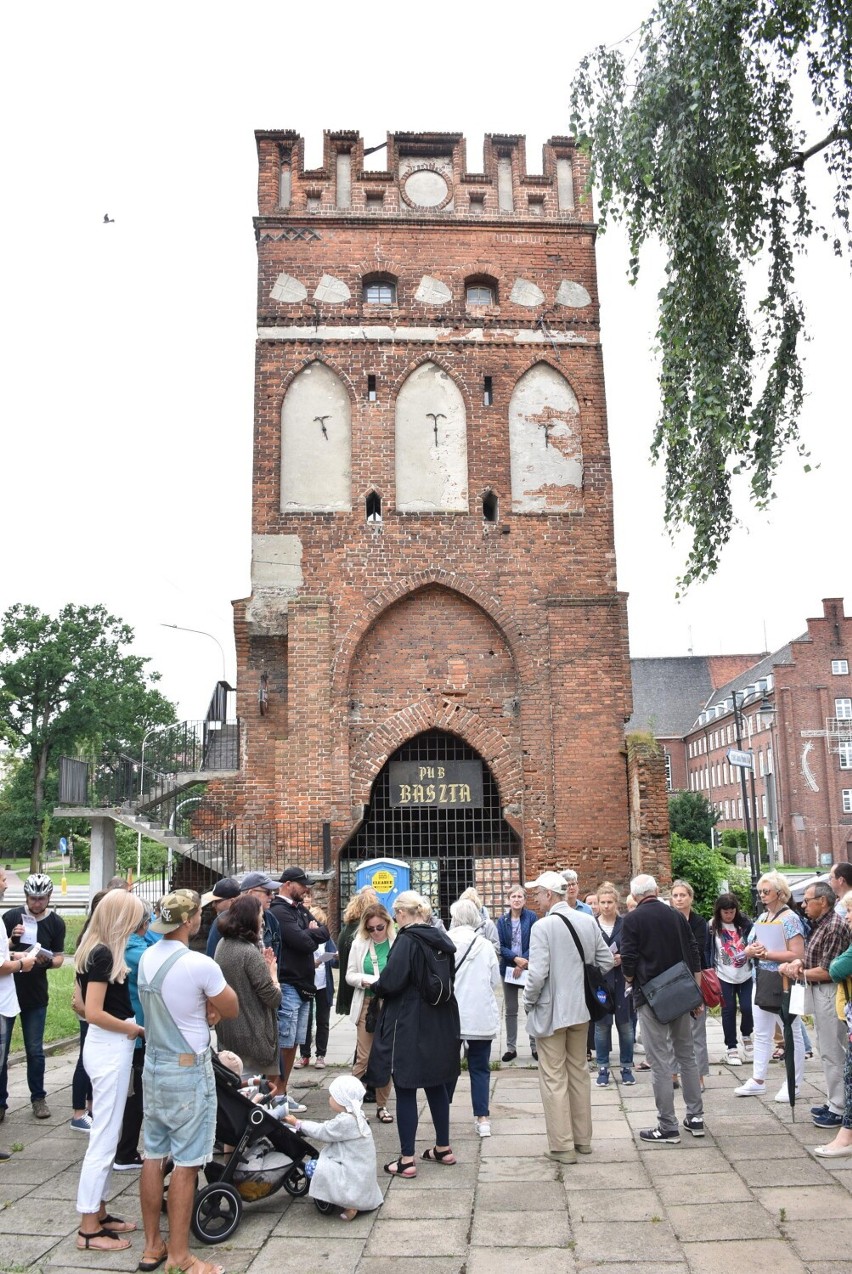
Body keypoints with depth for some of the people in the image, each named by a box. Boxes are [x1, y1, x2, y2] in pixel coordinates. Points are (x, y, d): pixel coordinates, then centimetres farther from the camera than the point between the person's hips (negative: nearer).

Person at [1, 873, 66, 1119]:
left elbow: (59, 959, 3)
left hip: (35, 995, 1)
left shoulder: (56, 923, 0)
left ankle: (38, 1098, 22)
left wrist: (46, 960, -18)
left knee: (35, 1050, 7)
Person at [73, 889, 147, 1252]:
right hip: (110, 1049, -10)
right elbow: (94, 1013, -23)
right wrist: (133, 1028, -11)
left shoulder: (96, 950, 9)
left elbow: (84, 1004, 17)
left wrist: (125, 1023, 10)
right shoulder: (104, 954, -19)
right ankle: (88, 1229, 9)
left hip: (106, 1047, 10)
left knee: (105, 1135, 17)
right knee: (104, 1138, 0)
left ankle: (98, 1213, 27)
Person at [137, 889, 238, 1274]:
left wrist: (204, 1010, -1)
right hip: (188, 1072, -7)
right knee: (185, 1164, 2)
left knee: (154, 1156, 15)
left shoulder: (147, 957, 0)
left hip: (153, 1065, 7)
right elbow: (231, 1010, -9)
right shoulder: (200, 965, -23)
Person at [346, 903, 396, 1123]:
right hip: (367, 1004, 1)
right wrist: (364, 980, -12)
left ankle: (382, 1105, 22)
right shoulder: (359, 943, 3)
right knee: (363, 1057, 0)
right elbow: (350, 975, 7)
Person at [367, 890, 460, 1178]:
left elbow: (391, 981, -24)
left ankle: (406, 1160, 9)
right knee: (436, 1085, 19)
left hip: (409, 1027, -7)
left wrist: (376, 987, -2)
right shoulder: (440, 939, 5)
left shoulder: (407, 940, -18)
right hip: (440, 1025, 8)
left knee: (405, 1090, 3)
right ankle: (443, 1148, 30)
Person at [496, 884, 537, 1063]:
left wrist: (523, 962, -15)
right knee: (510, 1010, 9)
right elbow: (500, 946, -1)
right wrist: (516, 959, -15)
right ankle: (511, 1047, 17)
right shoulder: (502, 920, 2)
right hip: (508, 968, 2)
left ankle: (535, 1046, 15)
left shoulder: (531, 917, -5)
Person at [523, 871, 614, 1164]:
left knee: (554, 1078, 4)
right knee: (579, 1073, 18)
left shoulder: (543, 926, -19)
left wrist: (528, 1002, -5)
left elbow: (537, 974, -22)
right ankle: (582, 1138, 27)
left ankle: (562, 1145, 9)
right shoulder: (588, 921, 0)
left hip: (550, 1011, -6)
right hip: (580, 1009, 6)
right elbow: (606, 961, 5)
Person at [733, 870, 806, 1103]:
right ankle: (758, 1081, 21)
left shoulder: (790, 919, -12)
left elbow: (798, 955, -19)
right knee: (761, 1034, 13)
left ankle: (793, 1084, 16)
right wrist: (751, 950, -11)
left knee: (792, 1034, 5)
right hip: (762, 980, 8)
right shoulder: (761, 918, 10)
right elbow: (747, 949, 12)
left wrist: (768, 954, -22)